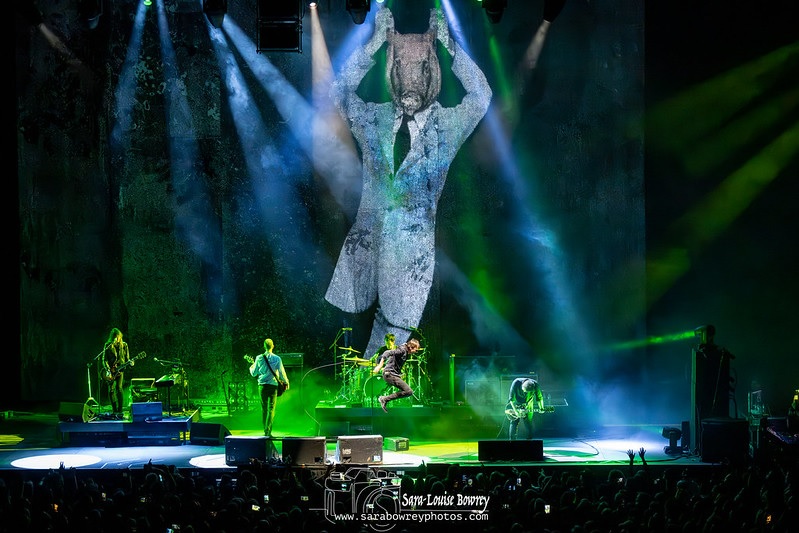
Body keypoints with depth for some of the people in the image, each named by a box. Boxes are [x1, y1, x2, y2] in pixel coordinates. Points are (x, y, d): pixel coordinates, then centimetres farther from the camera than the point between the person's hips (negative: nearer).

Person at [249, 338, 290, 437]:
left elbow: (254, 373, 7)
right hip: (273, 385, -2)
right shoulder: (277, 358, -6)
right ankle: (268, 431, -12)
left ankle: (265, 430, 16)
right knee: (271, 409, -1)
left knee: (264, 408, 12)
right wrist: (286, 382, 14)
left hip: (262, 385, 2)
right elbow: (282, 372, -3)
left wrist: (251, 368, 29)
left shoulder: (259, 358, -1)